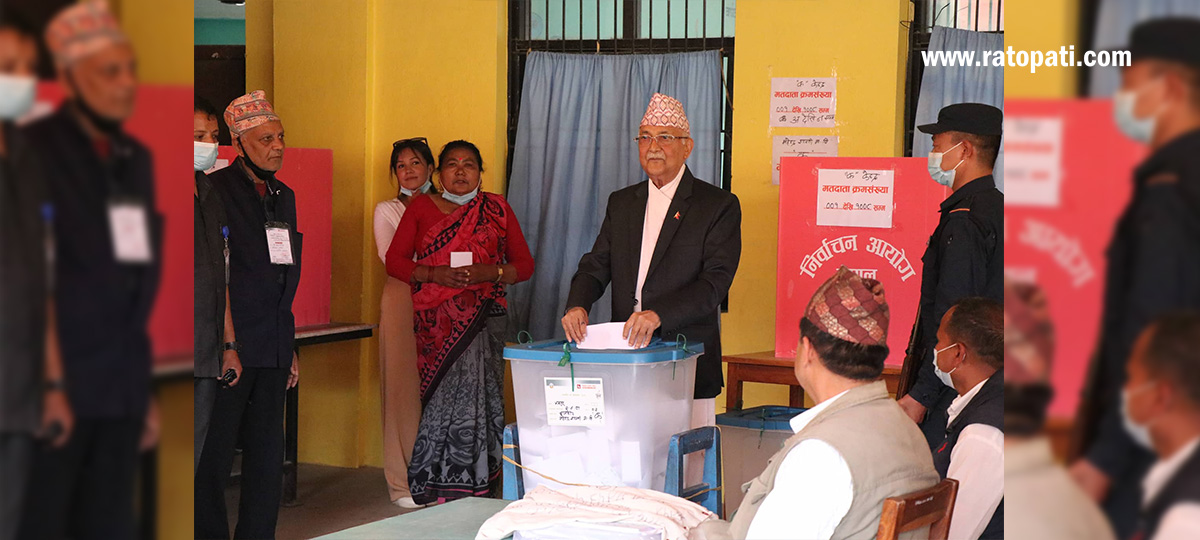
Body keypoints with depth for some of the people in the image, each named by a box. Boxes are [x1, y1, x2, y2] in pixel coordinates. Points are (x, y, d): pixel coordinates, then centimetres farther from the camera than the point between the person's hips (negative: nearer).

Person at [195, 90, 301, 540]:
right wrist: (221, 343, -15)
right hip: (228, 345, -7)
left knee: (268, 455, 10)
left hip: (273, 348, 7)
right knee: (213, 454, -2)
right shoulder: (215, 190, -6)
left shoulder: (284, 196, 16)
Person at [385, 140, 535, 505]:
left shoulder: (496, 209, 12)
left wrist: (490, 273, -9)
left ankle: (472, 494, -4)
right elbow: (395, 260, 6)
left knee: (472, 392, -11)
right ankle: (440, 493, 0)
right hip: (437, 321, 0)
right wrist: (435, 275, -10)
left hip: (483, 317, 0)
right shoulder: (421, 208, 12)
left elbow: (524, 264, 10)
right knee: (448, 396, -8)